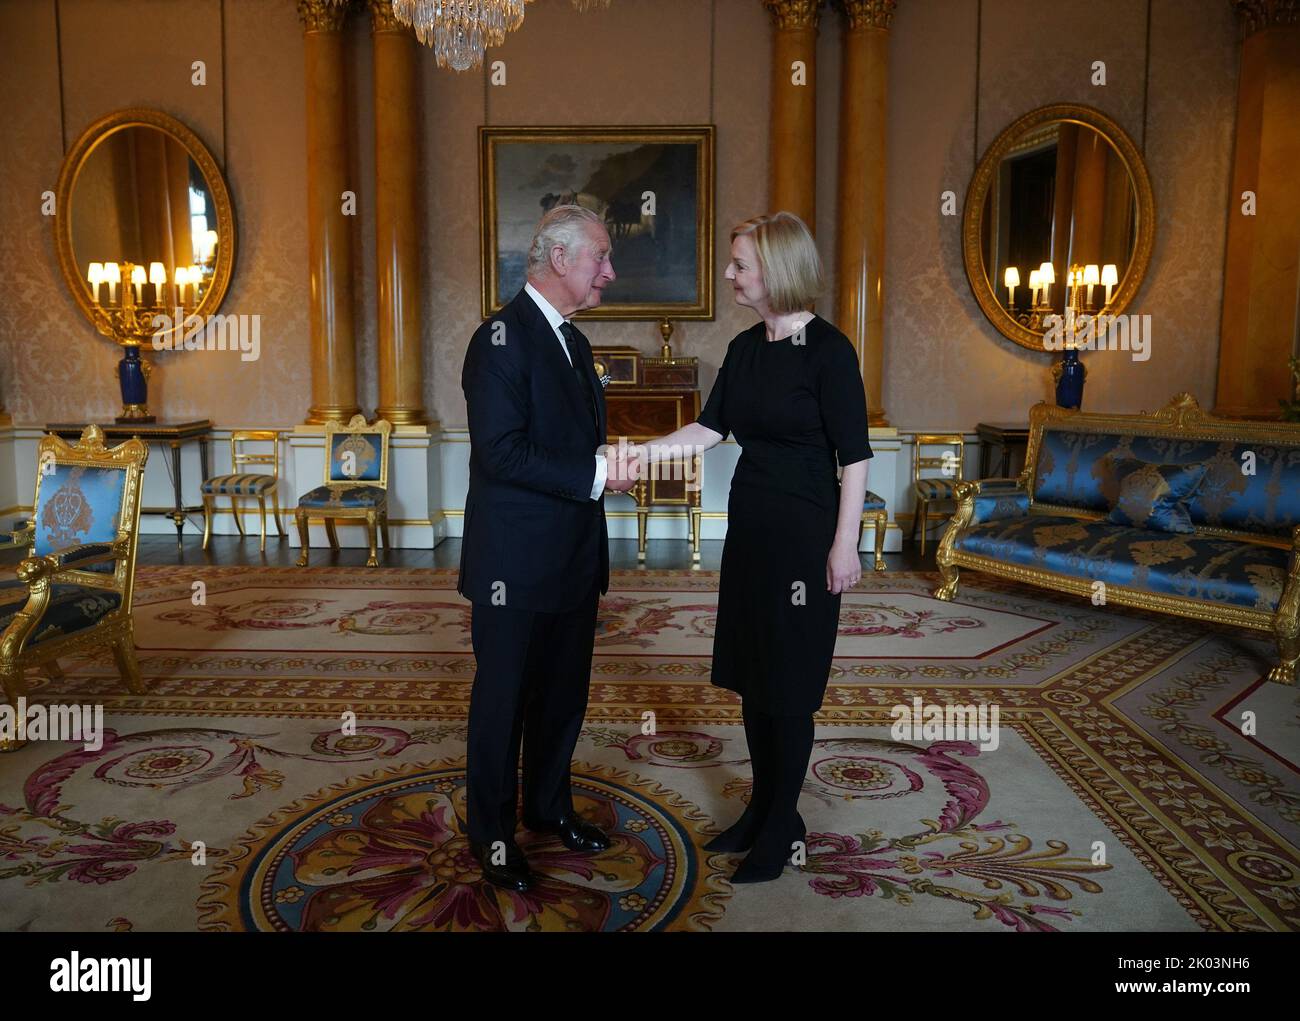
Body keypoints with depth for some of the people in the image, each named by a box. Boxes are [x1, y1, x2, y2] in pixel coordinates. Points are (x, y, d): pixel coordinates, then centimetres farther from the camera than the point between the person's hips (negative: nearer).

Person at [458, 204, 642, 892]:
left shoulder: (572, 341, 13)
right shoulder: (502, 338, -15)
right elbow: (501, 452, -24)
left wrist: (611, 463, 2)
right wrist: (594, 475, -21)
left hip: (573, 558, 9)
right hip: (516, 565, -8)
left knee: (564, 694, 20)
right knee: (502, 700, 8)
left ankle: (549, 806, 40)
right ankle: (491, 835, 26)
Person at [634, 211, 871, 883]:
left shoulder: (827, 349, -13)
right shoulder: (745, 347, 8)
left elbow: (855, 457, -13)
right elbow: (710, 428, 9)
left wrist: (844, 544, -15)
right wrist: (648, 451, -4)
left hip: (804, 530, -7)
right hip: (749, 522, 8)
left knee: (788, 678, 3)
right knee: (750, 670, 14)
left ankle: (783, 824, 21)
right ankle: (762, 808, 30)